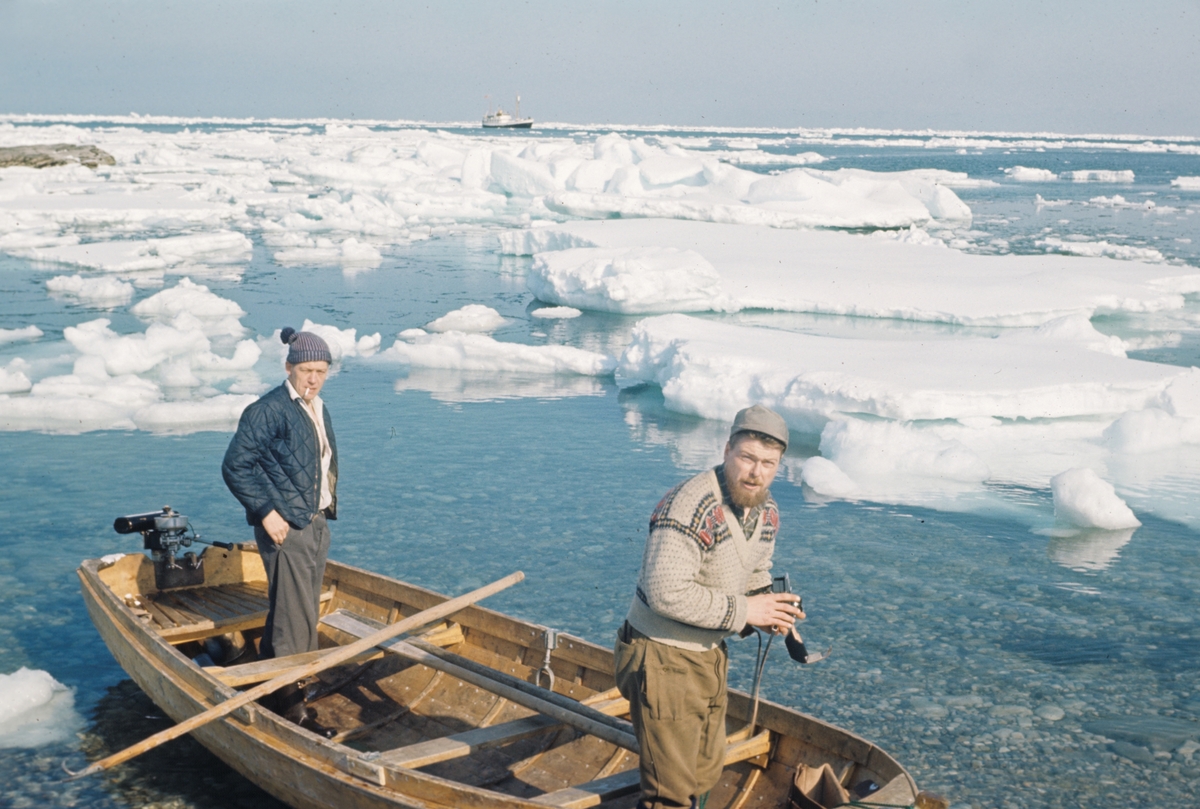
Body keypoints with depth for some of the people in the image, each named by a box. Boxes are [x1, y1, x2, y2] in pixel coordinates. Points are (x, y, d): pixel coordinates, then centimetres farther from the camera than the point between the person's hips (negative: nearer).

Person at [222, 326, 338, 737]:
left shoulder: (320, 411, 13)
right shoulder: (269, 410, -15)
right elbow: (235, 466, -17)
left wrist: (327, 506, 12)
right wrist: (266, 512, -19)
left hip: (317, 526, 9)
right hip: (286, 530, -9)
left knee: (295, 615, 16)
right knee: (295, 619, -5)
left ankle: (269, 689, 28)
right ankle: (292, 709, 3)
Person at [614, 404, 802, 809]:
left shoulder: (767, 512, 1)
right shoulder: (692, 507, -28)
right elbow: (667, 593, -34)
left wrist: (771, 605, -6)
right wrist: (742, 611, -26)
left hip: (708, 657, 9)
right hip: (662, 660, -9)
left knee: (705, 774, 22)